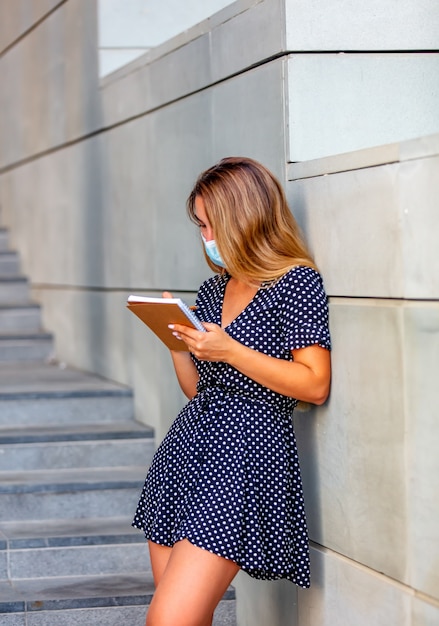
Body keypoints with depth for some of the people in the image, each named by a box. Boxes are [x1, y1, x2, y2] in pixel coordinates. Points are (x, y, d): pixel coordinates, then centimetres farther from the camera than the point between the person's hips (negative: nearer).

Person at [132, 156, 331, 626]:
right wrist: (176, 337, 4)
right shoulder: (213, 289, 18)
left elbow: (315, 385, -11)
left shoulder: (296, 282, -5)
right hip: (188, 442, 8)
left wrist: (230, 351, -16)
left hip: (246, 451, -8)